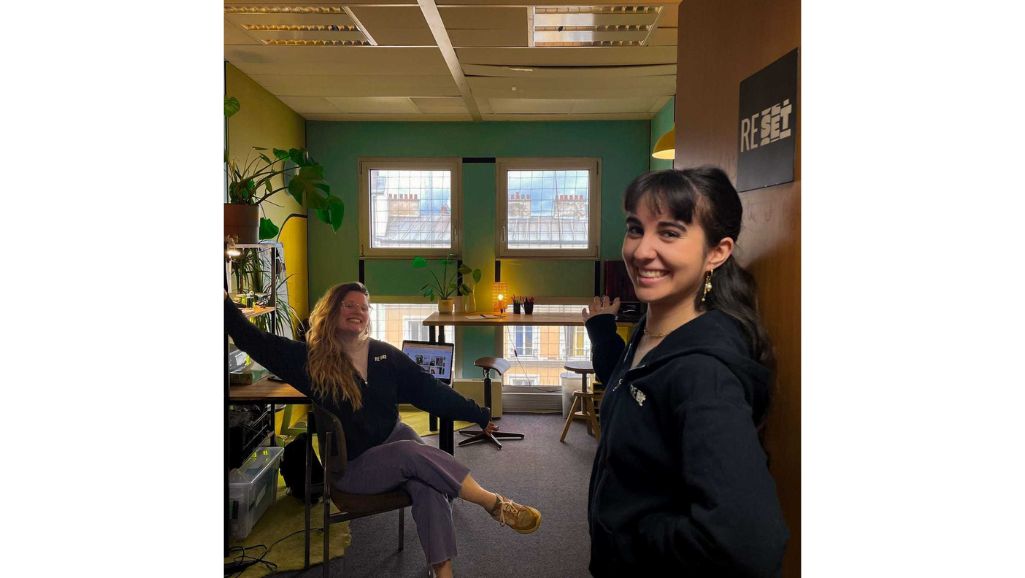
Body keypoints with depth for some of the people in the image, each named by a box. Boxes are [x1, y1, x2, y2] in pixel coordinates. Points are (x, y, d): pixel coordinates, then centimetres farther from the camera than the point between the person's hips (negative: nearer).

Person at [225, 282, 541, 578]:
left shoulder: (385, 355, 2)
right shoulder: (310, 359, -4)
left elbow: (431, 390, 4)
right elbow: (254, 341, -11)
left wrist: (479, 415, 1)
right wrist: (225, 302, -24)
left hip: (392, 438, 3)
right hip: (351, 465, -3)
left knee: (427, 483, -28)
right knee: (413, 454, -30)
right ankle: (495, 504, -23)